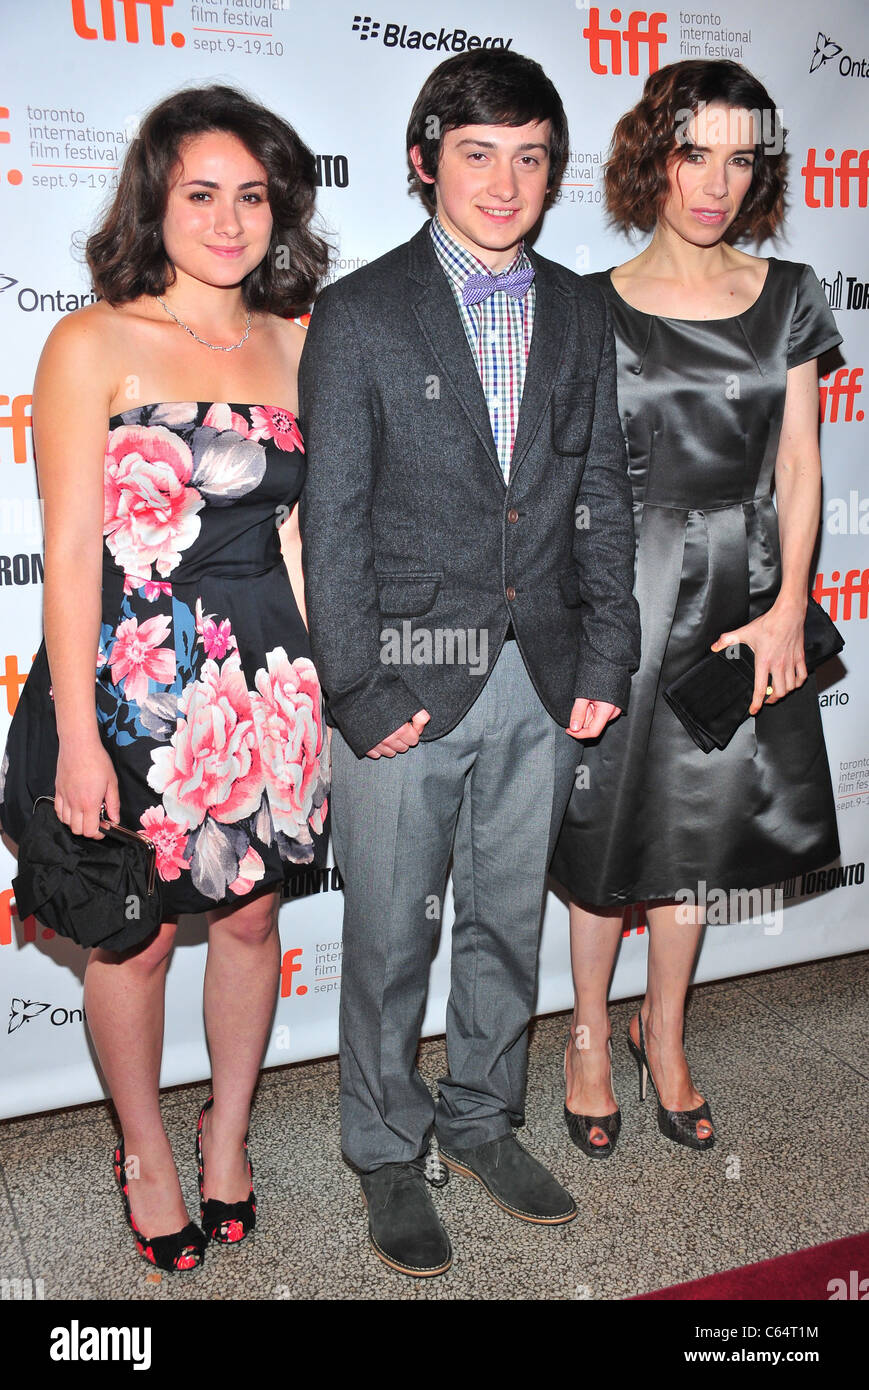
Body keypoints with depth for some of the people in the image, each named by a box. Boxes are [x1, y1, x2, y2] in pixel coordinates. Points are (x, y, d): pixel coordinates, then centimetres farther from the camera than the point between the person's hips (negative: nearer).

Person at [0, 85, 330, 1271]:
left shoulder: (292, 341, 6)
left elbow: (296, 524, 11)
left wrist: (323, 675, 6)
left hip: (263, 674, 4)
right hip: (134, 681, -4)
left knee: (250, 914, 15)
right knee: (138, 936, 10)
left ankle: (228, 1132, 40)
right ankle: (145, 1152, 36)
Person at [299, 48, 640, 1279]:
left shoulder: (579, 313, 8)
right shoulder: (360, 316, -5)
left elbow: (602, 498, 10)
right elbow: (332, 523, -8)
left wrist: (606, 662, 4)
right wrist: (358, 693, -12)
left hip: (542, 679, 4)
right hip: (407, 680, -4)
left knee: (509, 921, 16)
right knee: (391, 938, 8)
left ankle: (482, 1122, 37)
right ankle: (389, 1156, 29)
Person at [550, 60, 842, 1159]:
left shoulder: (788, 297, 6)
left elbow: (798, 466, 4)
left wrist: (787, 609, -5)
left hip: (743, 589, 3)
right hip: (628, 585, -3)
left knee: (698, 828, 13)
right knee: (612, 829, 6)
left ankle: (663, 1034, 34)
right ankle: (590, 1036, 30)